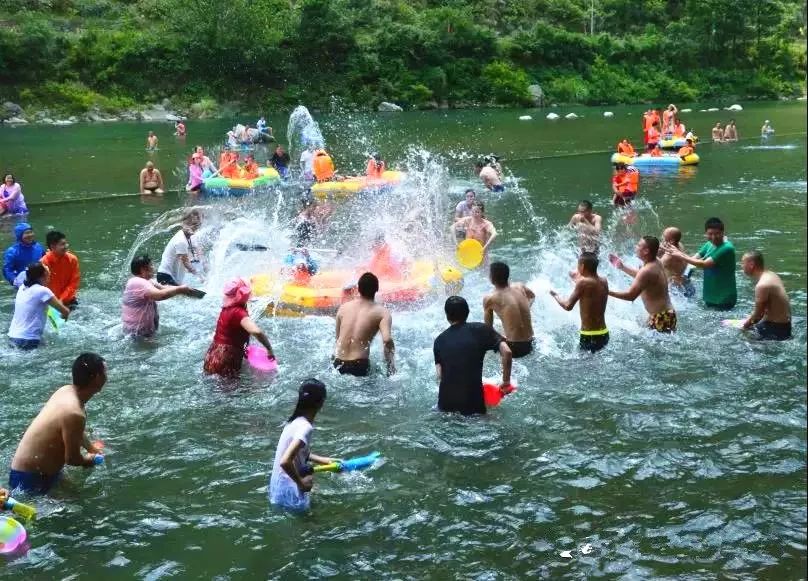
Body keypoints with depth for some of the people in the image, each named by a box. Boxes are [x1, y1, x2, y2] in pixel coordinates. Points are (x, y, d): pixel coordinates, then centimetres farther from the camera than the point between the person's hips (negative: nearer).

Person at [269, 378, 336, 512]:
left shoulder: (297, 421, 3)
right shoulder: (305, 427, -24)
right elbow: (285, 462, -34)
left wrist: (326, 460, 20)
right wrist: (301, 483, -20)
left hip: (280, 486, 9)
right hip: (289, 492, -9)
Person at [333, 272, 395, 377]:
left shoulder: (343, 307, 11)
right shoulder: (382, 312, -3)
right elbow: (387, 340, -19)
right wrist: (391, 366, -11)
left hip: (337, 363, 5)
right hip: (359, 365, -5)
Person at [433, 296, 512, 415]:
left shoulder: (439, 340, 7)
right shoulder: (480, 330, -1)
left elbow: (440, 375, 6)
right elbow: (506, 352, -10)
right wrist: (506, 381, -1)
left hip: (445, 404, 3)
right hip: (473, 403, -3)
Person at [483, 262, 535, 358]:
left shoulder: (489, 299, -10)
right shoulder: (520, 286, 2)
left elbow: (489, 327, 2)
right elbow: (532, 296, 26)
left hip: (513, 348, -5)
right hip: (529, 345, 5)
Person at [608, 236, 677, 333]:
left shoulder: (647, 270, -24)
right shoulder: (656, 264, 7)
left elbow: (631, 295, -25)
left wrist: (607, 292, -19)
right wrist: (622, 267, 30)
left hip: (661, 318, -10)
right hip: (666, 314, 10)